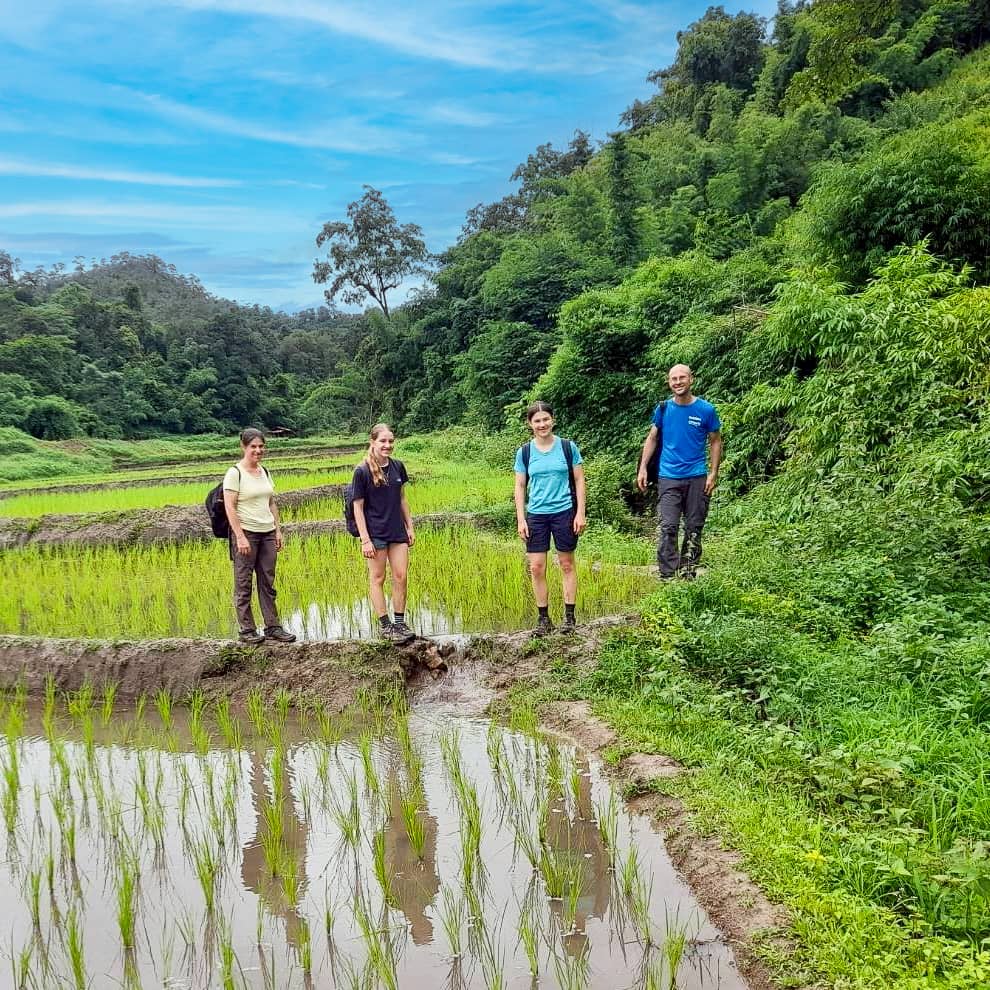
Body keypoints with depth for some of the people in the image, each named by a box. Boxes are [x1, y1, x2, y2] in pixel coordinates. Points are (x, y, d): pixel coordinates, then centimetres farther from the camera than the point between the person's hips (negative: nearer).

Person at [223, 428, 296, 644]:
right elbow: (230, 507, -13)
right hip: (245, 532, -6)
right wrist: (240, 537, -18)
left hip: (267, 533, 6)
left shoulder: (264, 472, 13)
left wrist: (278, 530, 11)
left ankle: (273, 627, 14)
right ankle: (247, 631, 7)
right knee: (244, 584, 1)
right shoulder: (234, 473, -7)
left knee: (268, 583, 9)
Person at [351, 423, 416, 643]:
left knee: (401, 577, 4)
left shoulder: (397, 467, 4)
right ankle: (384, 625, 13)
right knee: (377, 578, 5)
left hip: (397, 531, 5)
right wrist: (365, 539, -13)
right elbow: (358, 507, -10)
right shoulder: (362, 471, -11)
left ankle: (400, 623, 15)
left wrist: (410, 527, 12)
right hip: (375, 533, -5)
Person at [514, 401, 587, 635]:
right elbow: (520, 487, 6)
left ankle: (569, 616, 16)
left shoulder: (568, 447, -1)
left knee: (567, 564, 7)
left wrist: (580, 513, -4)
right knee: (536, 568, 0)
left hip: (564, 512, -1)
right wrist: (521, 520, -1)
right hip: (536, 515, 2)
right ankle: (544, 618, 12)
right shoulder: (524, 452, 3)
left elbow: (579, 481, 3)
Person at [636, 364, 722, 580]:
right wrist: (642, 469, 4)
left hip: (697, 478, 0)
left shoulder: (706, 410, -2)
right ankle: (667, 578, -8)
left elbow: (715, 442, 5)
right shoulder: (663, 408, 3)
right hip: (669, 477, 0)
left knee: (694, 528, 8)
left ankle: (688, 575, 20)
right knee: (667, 528, -9)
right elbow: (652, 438, 11)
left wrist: (713, 473, -4)